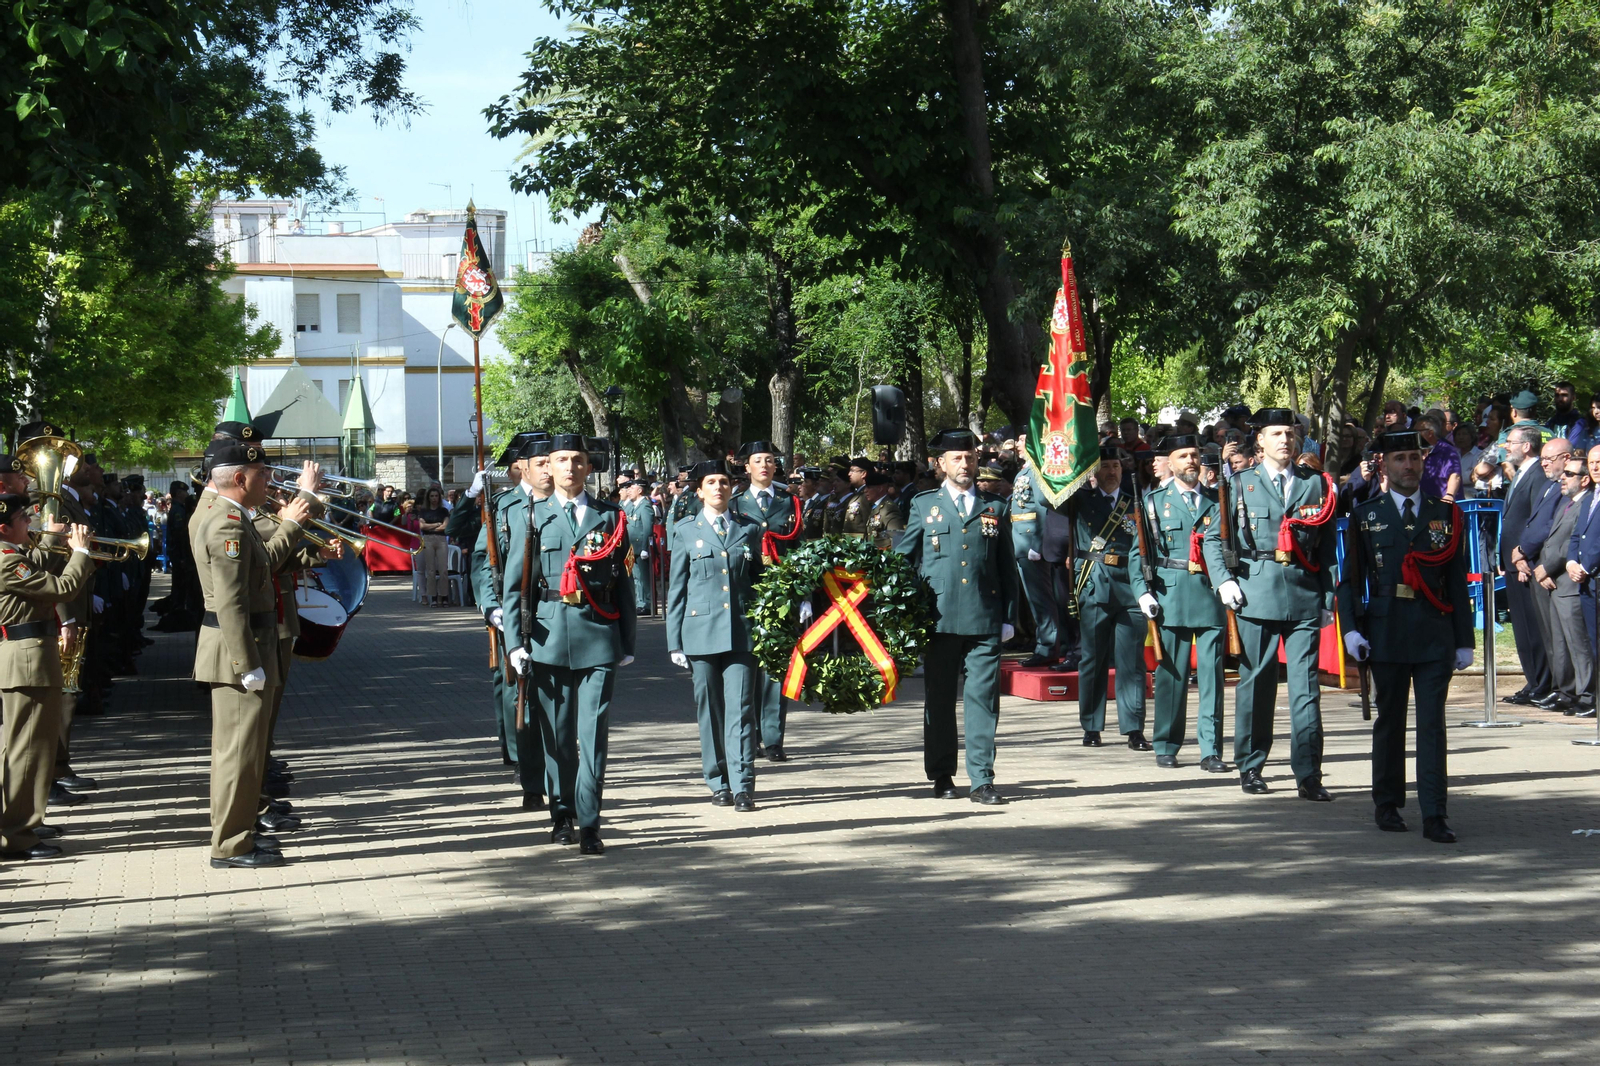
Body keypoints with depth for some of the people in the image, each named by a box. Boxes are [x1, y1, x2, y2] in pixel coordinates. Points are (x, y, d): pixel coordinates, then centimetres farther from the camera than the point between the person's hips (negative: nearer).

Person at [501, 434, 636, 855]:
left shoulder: (610, 517, 9)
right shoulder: (533, 518, 8)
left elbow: (623, 582, 11)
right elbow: (514, 586, 7)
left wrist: (628, 642, 8)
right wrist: (515, 641, -1)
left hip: (599, 635, 0)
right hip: (550, 636, 1)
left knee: (594, 733, -6)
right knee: (557, 733, 8)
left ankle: (589, 824, -5)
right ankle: (562, 813, 21)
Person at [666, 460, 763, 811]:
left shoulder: (750, 529, 10)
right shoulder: (687, 531, 8)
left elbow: (761, 581, 15)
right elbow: (676, 588, 8)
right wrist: (675, 641, 2)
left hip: (741, 631, 0)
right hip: (702, 632, 0)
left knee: (741, 708, -6)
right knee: (710, 711, 4)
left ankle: (743, 786, -8)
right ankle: (719, 783, 13)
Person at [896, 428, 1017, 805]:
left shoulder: (995, 508, 13)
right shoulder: (923, 506, 10)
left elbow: (1007, 567, 12)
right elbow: (901, 559, 12)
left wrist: (1007, 617, 6)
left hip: (985, 620, 0)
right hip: (939, 619, 0)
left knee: (983, 699, -3)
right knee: (939, 700, 6)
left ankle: (982, 780, -2)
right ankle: (941, 775, 16)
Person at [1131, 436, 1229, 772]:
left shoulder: (1218, 501, 13)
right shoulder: (1154, 502, 10)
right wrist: (1143, 592, -4)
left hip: (1211, 594, 1)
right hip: (1171, 595, -1)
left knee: (1212, 673, -3)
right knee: (1171, 673, 1)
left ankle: (1211, 750, 0)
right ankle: (1166, 747, 12)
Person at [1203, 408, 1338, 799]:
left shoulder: (1316, 484, 12)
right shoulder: (1242, 484, 8)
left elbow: (1327, 543, 12)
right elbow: (1213, 538, 10)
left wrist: (1329, 593, 5)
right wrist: (1224, 581, -4)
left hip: (1305, 594, 1)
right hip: (1257, 593, -1)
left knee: (1306, 683, -4)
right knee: (1255, 681, 4)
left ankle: (1309, 775, -4)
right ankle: (1250, 767, 15)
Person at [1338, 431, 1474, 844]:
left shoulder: (1446, 515, 10)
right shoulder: (1365, 516, 7)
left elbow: (1458, 581, 9)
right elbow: (1350, 578, 5)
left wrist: (1464, 639, 6)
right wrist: (1350, 628, -8)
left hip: (1435, 634, 0)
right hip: (1386, 633, 0)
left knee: (1432, 722, -4)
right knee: (1389, 720, 8)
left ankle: (1434, 815, -5)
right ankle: (1387, 805, 21)